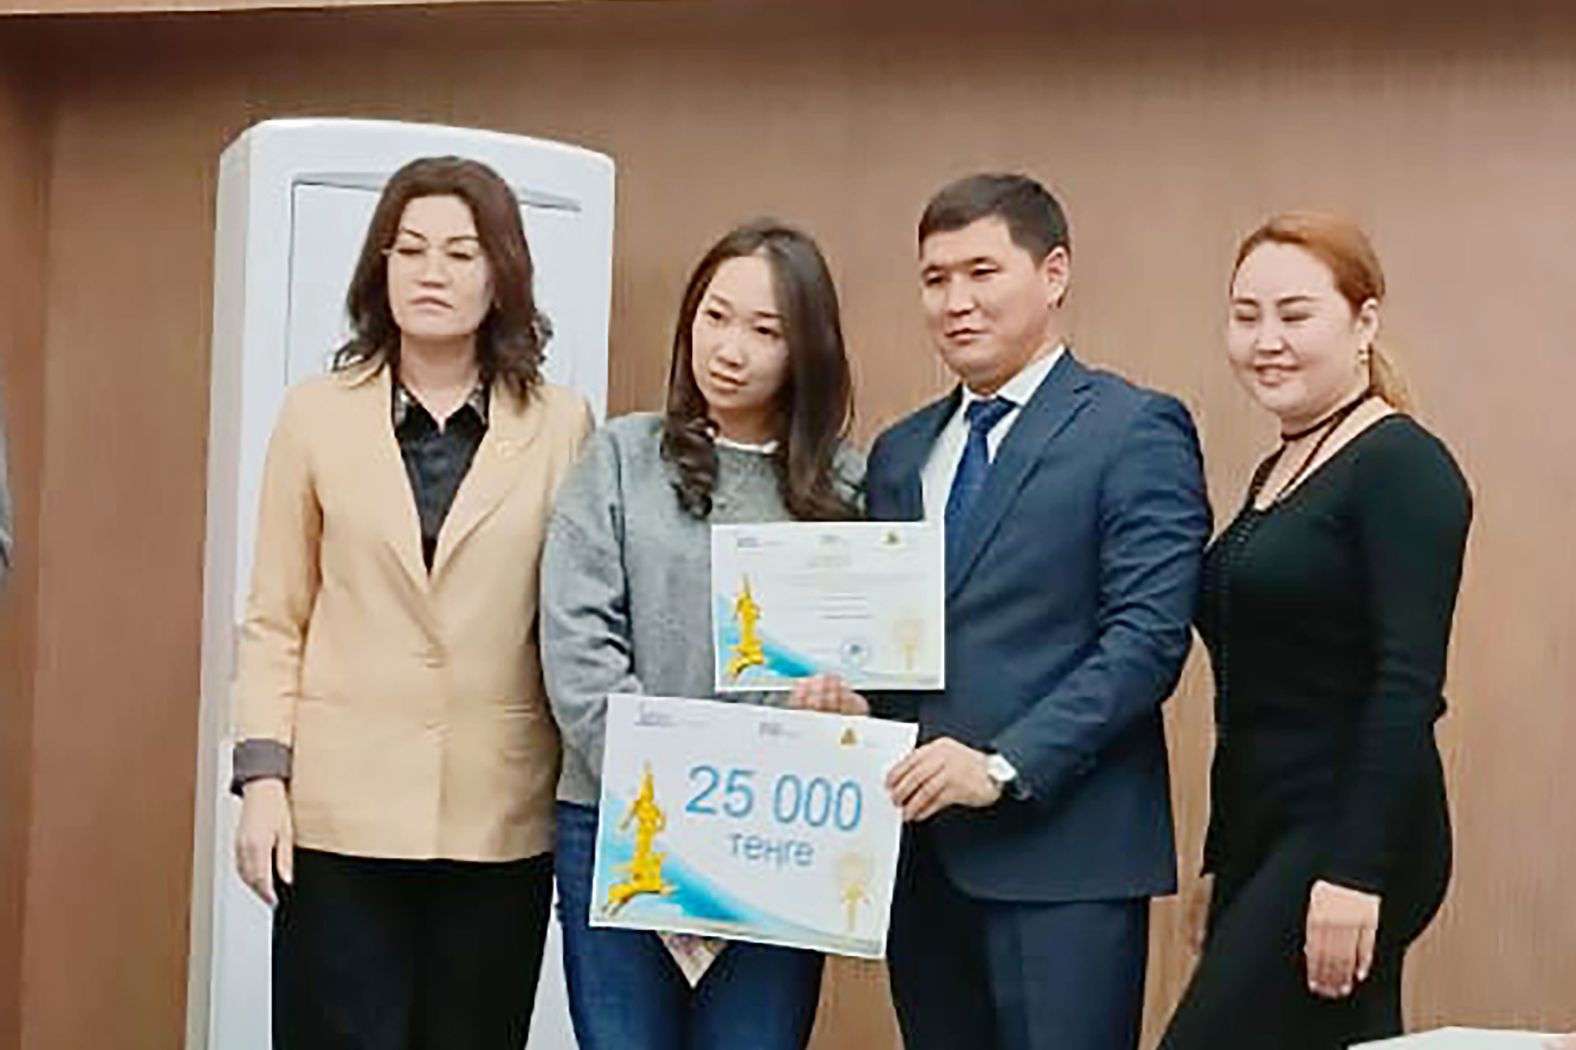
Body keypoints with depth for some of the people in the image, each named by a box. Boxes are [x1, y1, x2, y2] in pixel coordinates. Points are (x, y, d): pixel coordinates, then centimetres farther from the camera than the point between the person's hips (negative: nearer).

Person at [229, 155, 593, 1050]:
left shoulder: (562, 426, 2)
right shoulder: (318, 415, 4)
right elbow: (275, 620, 5)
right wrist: (264, 776, -3)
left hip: (501, 822, 0)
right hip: (343, 812, 0)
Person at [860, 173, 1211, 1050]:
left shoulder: (1135, 433, -3)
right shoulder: (900, 453, 18)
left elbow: (1148, 636, -12)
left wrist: (1005, 766, -19)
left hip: (1061, 854, -6)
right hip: (918, 853, 6)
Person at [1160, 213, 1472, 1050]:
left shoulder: (1403, 467, -10)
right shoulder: (1275, 474, 16)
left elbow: (1408, 685, -18)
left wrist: (1354, 875, -23)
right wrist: (1224, 865, 18)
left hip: (1349, 844, -9)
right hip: (1265, 840, 9)